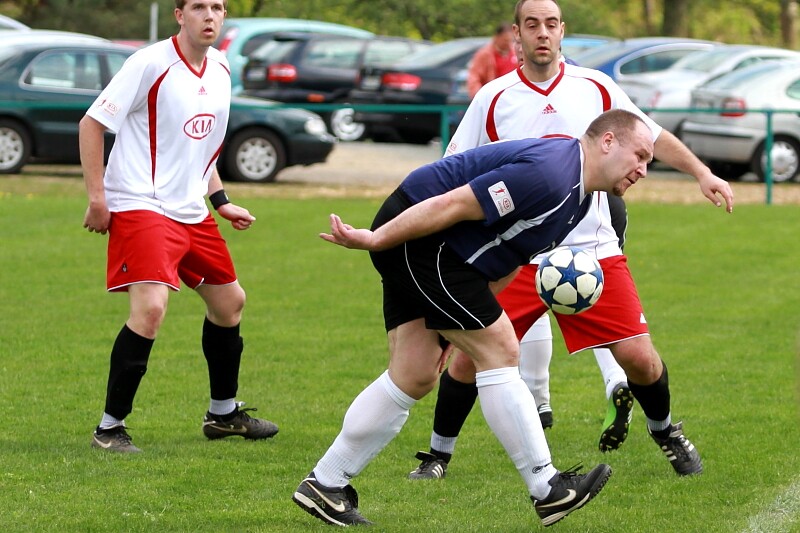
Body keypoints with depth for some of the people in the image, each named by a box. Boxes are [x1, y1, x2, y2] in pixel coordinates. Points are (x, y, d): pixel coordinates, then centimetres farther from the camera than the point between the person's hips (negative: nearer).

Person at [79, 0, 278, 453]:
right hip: (140, 207, -9)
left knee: (229, 301, 17)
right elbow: (92, 123, -11)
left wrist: (220, 200, 18)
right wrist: (97, 197, -15)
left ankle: (224, 413, 36)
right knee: (151, 307, -23)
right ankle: (110, 428, -13)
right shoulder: (151, 64, -15)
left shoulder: (220, 71, 10)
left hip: (191, 211, 9)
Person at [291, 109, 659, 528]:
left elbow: (509, 257, 20)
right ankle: (546, 490, -4)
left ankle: (324, 484, 15)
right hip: (417, 238, -11)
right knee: (499, 351, -9)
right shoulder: (547, 173, -23)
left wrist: (453, 326, 19)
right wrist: (376, 239, -22)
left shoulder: (578, 196, 12)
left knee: (415, 377, 9)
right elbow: (453, 205, -24)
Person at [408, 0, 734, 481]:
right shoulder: (493, 99, 1)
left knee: (639, 356, -7)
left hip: (594, 250, 1)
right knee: (470, 356, -9)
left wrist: (702, 173, 4)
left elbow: (654, 138, 14)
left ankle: (666, 432, 22)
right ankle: (439, 455, 11)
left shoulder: (596, 89, 4)